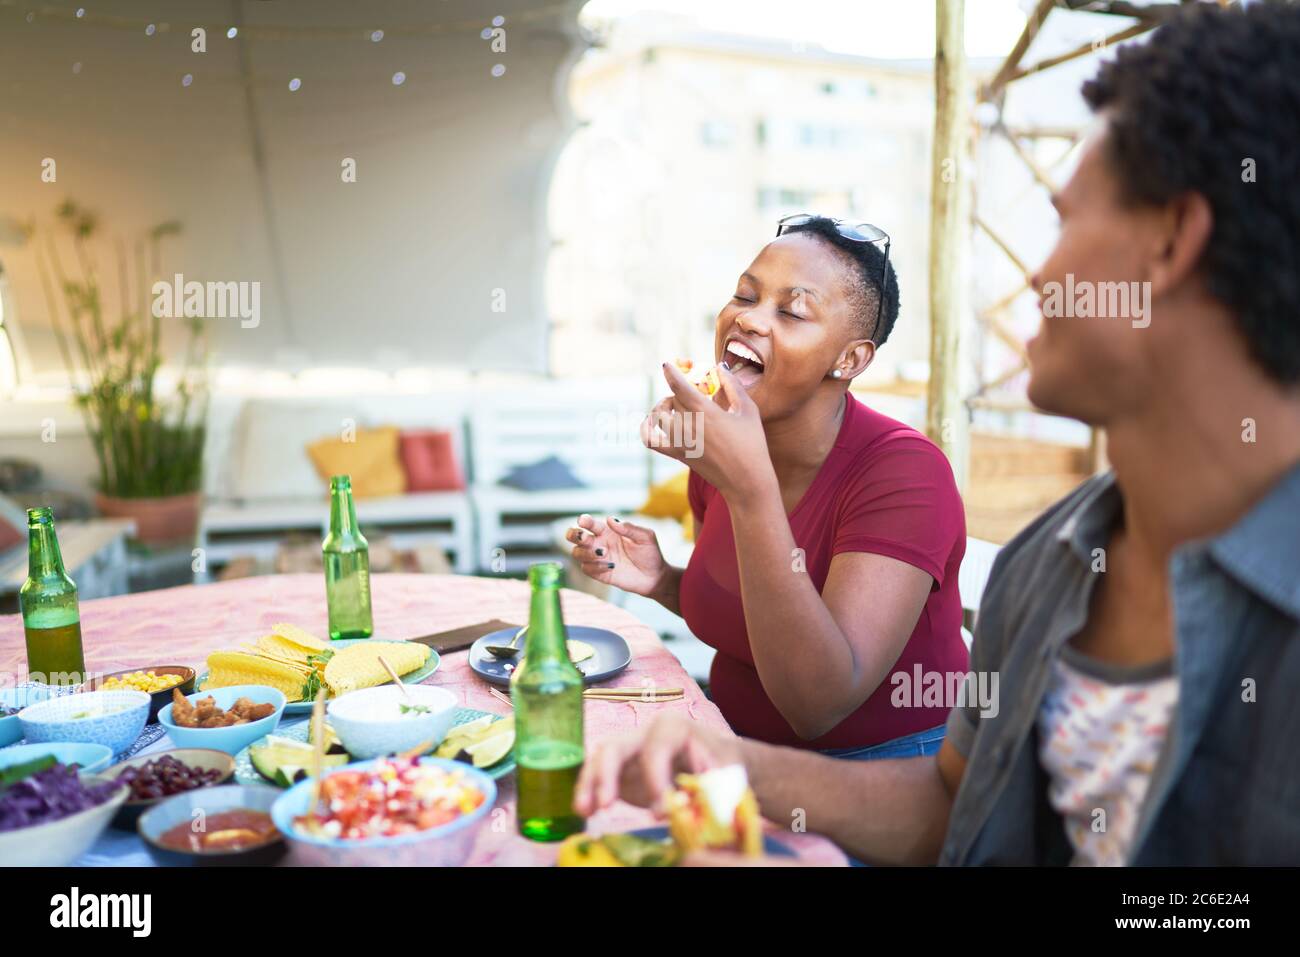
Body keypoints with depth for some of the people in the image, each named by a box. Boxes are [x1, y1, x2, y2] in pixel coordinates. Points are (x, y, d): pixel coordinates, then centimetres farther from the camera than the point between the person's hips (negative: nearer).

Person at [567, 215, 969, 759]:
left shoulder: (904, 470, -22)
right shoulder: (718, 448, -4)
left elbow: (820, 705, -30)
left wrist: (749, 489, -36)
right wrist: (661, 581, -8)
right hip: (741, 744, 6)